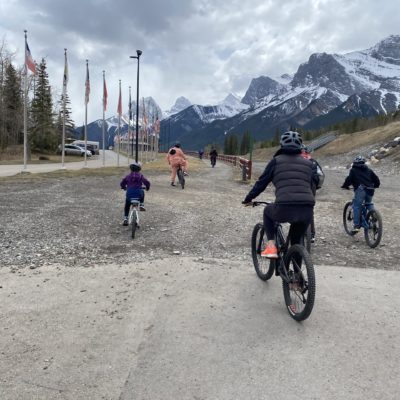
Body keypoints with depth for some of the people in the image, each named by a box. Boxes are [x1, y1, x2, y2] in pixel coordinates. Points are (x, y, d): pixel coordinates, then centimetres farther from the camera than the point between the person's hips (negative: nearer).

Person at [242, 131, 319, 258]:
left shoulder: (276, 161, 12)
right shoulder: (309, 164, 21)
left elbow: (261, 183, 13)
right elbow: (314, 184, 23)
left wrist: (248, 199, 26)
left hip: (284, 208, -3)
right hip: (307, 211, 4)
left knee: (268, 211, 31)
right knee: (296, 242, 28)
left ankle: (271, 246, 16)